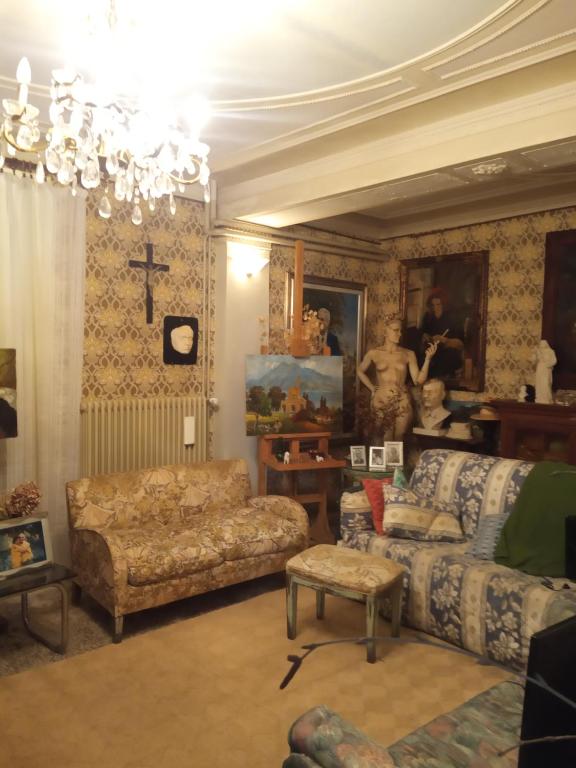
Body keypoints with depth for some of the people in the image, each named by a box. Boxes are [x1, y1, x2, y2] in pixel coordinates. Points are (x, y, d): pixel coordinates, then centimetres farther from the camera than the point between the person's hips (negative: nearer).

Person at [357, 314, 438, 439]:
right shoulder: (374, 353, 1)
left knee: (398, 440, 10)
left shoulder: (408, 354, 3)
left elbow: (418, 380, -3)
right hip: (381, 401, -1)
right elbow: (360, 372, 16)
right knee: (384, 441, 2)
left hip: (402, 402, 1)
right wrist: (372, 389, 7)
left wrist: (427, 358, -11)